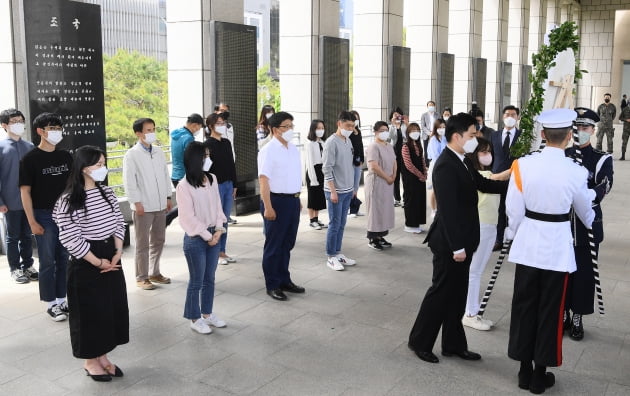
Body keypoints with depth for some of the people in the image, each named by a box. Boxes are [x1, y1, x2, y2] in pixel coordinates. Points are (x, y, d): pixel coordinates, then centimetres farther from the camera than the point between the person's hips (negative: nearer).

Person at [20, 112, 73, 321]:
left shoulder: (65, 156, 6)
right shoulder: (30, 159, -8)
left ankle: (62, 300, 22)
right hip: (45, 216, -5)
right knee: (47, 262, 2)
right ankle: (51, 304, 13)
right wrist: (32, 222, -13)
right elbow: (25, 191, -8)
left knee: (65, 259, 11)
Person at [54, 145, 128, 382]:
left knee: (113, 307, 11)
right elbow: (70, 239, -17)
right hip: (86, 263, -6)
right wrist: (97, 262, -14)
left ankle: (103, 356, 28)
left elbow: (118, 223, 8)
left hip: (111, 257, 6)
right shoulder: (69, 201, -16)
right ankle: (90, 361, 22)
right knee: (90, 311, 4)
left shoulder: (107, 193, 4)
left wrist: (117, 253, -4)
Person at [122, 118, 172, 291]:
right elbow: (129, 182, -11)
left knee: (158, 240, 14)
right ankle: (141, 277, 13)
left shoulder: (159, 152, 9)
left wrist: (168, 197, 11)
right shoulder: (131, 155, -8)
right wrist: (137, 203, -15)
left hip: (160, 205, 6)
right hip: (143, 206, -6)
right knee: (142, 244, 3)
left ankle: (154, 273, 28)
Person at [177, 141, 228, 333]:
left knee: (209, 279, 16)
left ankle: (207, 313, 31)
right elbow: (189, 217, -16)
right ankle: (195, 319, 20)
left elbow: (218, 206, 8)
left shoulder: (212, 179, 4)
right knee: (196, 281, 5)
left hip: (213, 235, 6)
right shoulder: (184, 186, -16)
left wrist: (219, 229, -4)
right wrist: (207, 235, -12)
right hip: (195, 238, -6)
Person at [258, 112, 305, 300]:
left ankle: (284, 280, 31)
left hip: (293, 200, 7)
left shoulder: (293, 149, 11)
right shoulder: (268, 151, -13)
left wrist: (298, 199, 17)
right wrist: (268, 207, -22)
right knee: (274, 245, 4)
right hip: (277, 201, -7)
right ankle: (272, 285, 16)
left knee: (287, 243, 17)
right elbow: (263, 180, -17)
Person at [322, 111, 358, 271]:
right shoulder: (332, 142, -14)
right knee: (334, 224, -1)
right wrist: (333, 191, -19)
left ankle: (338, 253, 22)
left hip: (347, 190, 8)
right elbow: (327, 169, -16)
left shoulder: (348, 141, 11)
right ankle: (331, 257, 8)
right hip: (335, 191, -8)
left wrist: (351, 187, 17)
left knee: (341, 224, 13)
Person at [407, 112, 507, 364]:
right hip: (449, 243, -9)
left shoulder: (462, 161, 8)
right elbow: (448, 210, -24)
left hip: (462, 240, 9)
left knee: (457, 294, 16)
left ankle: (454, 344, 28)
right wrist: (457, 247, -24)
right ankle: (419, 341, 19)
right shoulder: (445, 166, -22)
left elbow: (482, 184, 17)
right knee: (441, 292, 3)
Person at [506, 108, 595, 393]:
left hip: (527, 244, 2)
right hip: (557, 247, -1)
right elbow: (585, 211, 8)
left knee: (524, 306, 13)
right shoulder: (575, 171, -10)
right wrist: (591, 222, 31)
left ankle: (525, 370, 24)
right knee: (550, 310, 10)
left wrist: (512, 234, 14)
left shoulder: (522, 164, -9)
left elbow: (513, 209, -5)